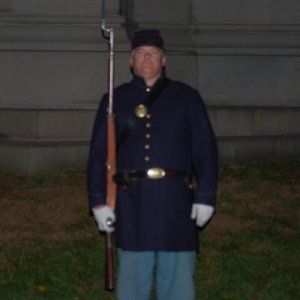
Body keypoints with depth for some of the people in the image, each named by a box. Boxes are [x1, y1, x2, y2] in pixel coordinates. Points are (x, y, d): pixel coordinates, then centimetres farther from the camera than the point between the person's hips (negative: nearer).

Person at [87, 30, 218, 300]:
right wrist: (99, 202, 0)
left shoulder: (186, 97, 8)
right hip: (131, 203, 1)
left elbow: (206, 149, 4)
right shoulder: (114, 100, 10)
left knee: (177, 278, 5)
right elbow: (98, 154, 7)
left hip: (176, 201, 0)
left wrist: (205, 197, -3)